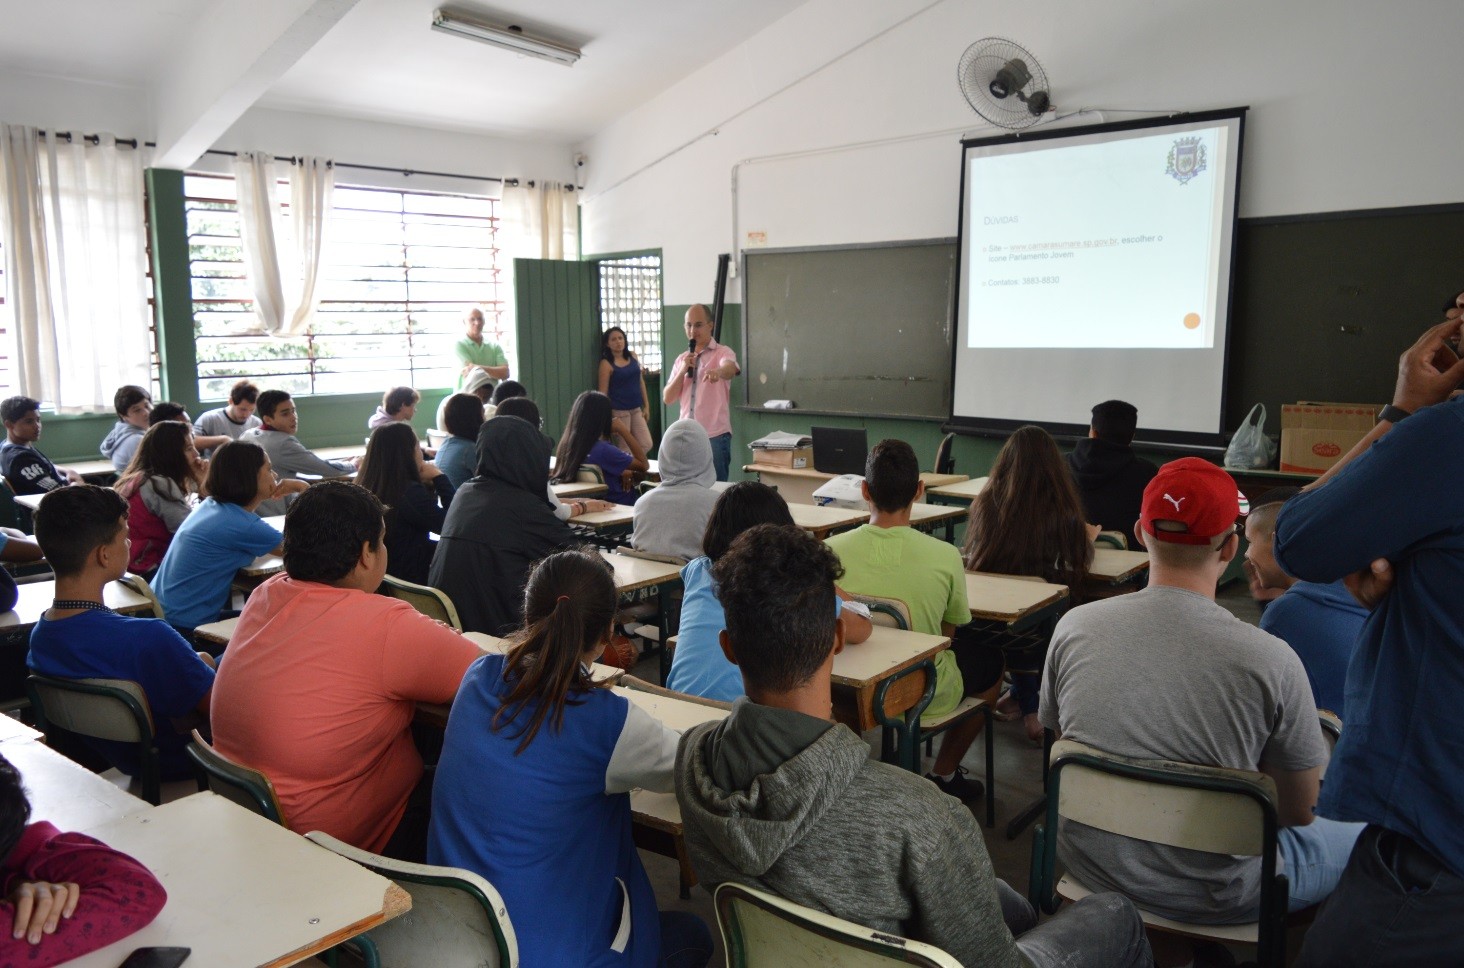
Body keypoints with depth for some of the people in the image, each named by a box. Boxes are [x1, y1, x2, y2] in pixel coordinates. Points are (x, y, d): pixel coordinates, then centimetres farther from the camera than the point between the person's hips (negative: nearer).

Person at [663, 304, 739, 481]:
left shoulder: (723, 352, -2)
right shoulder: (681, 360, 13)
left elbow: (730, 369, -26)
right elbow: (667, 399, 8)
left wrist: (718, 372, -50)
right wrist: (682, 371, -5)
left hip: (715, 435, -5)